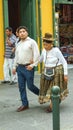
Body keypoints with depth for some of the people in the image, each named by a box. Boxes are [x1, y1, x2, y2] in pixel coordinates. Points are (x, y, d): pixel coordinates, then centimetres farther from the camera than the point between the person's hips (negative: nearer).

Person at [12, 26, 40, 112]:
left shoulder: (31, 42, -5)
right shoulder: (18, 44, 15)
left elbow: (37, 55, -11)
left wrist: (32, 65, -17)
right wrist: (14, 67, 17)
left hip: (28, 68, -6)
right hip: (19, 67, 6)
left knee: (30, 86, -3)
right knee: (21, 87, 6)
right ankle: (25, 104, 15)